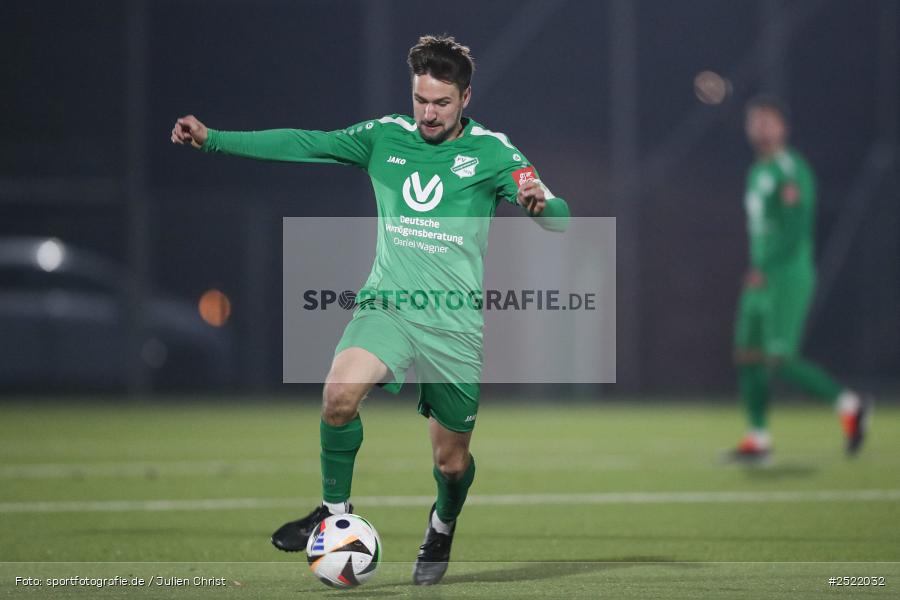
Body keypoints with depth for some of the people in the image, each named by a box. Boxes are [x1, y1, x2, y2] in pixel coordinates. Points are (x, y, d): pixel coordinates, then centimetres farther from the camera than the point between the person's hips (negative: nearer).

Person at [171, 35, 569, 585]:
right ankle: (335, 510, -7)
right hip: (387, 307, 1)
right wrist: (211, 139, 4)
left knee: (452, 461, 5)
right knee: (340, 392, -28)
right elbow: (302, 144, 9)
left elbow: (558, 221, -8)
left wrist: (540, 202, -33)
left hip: (456, 326, -1)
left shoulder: (490, 152, -1)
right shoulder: (386, 137, 7)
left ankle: (443, 526, 40)